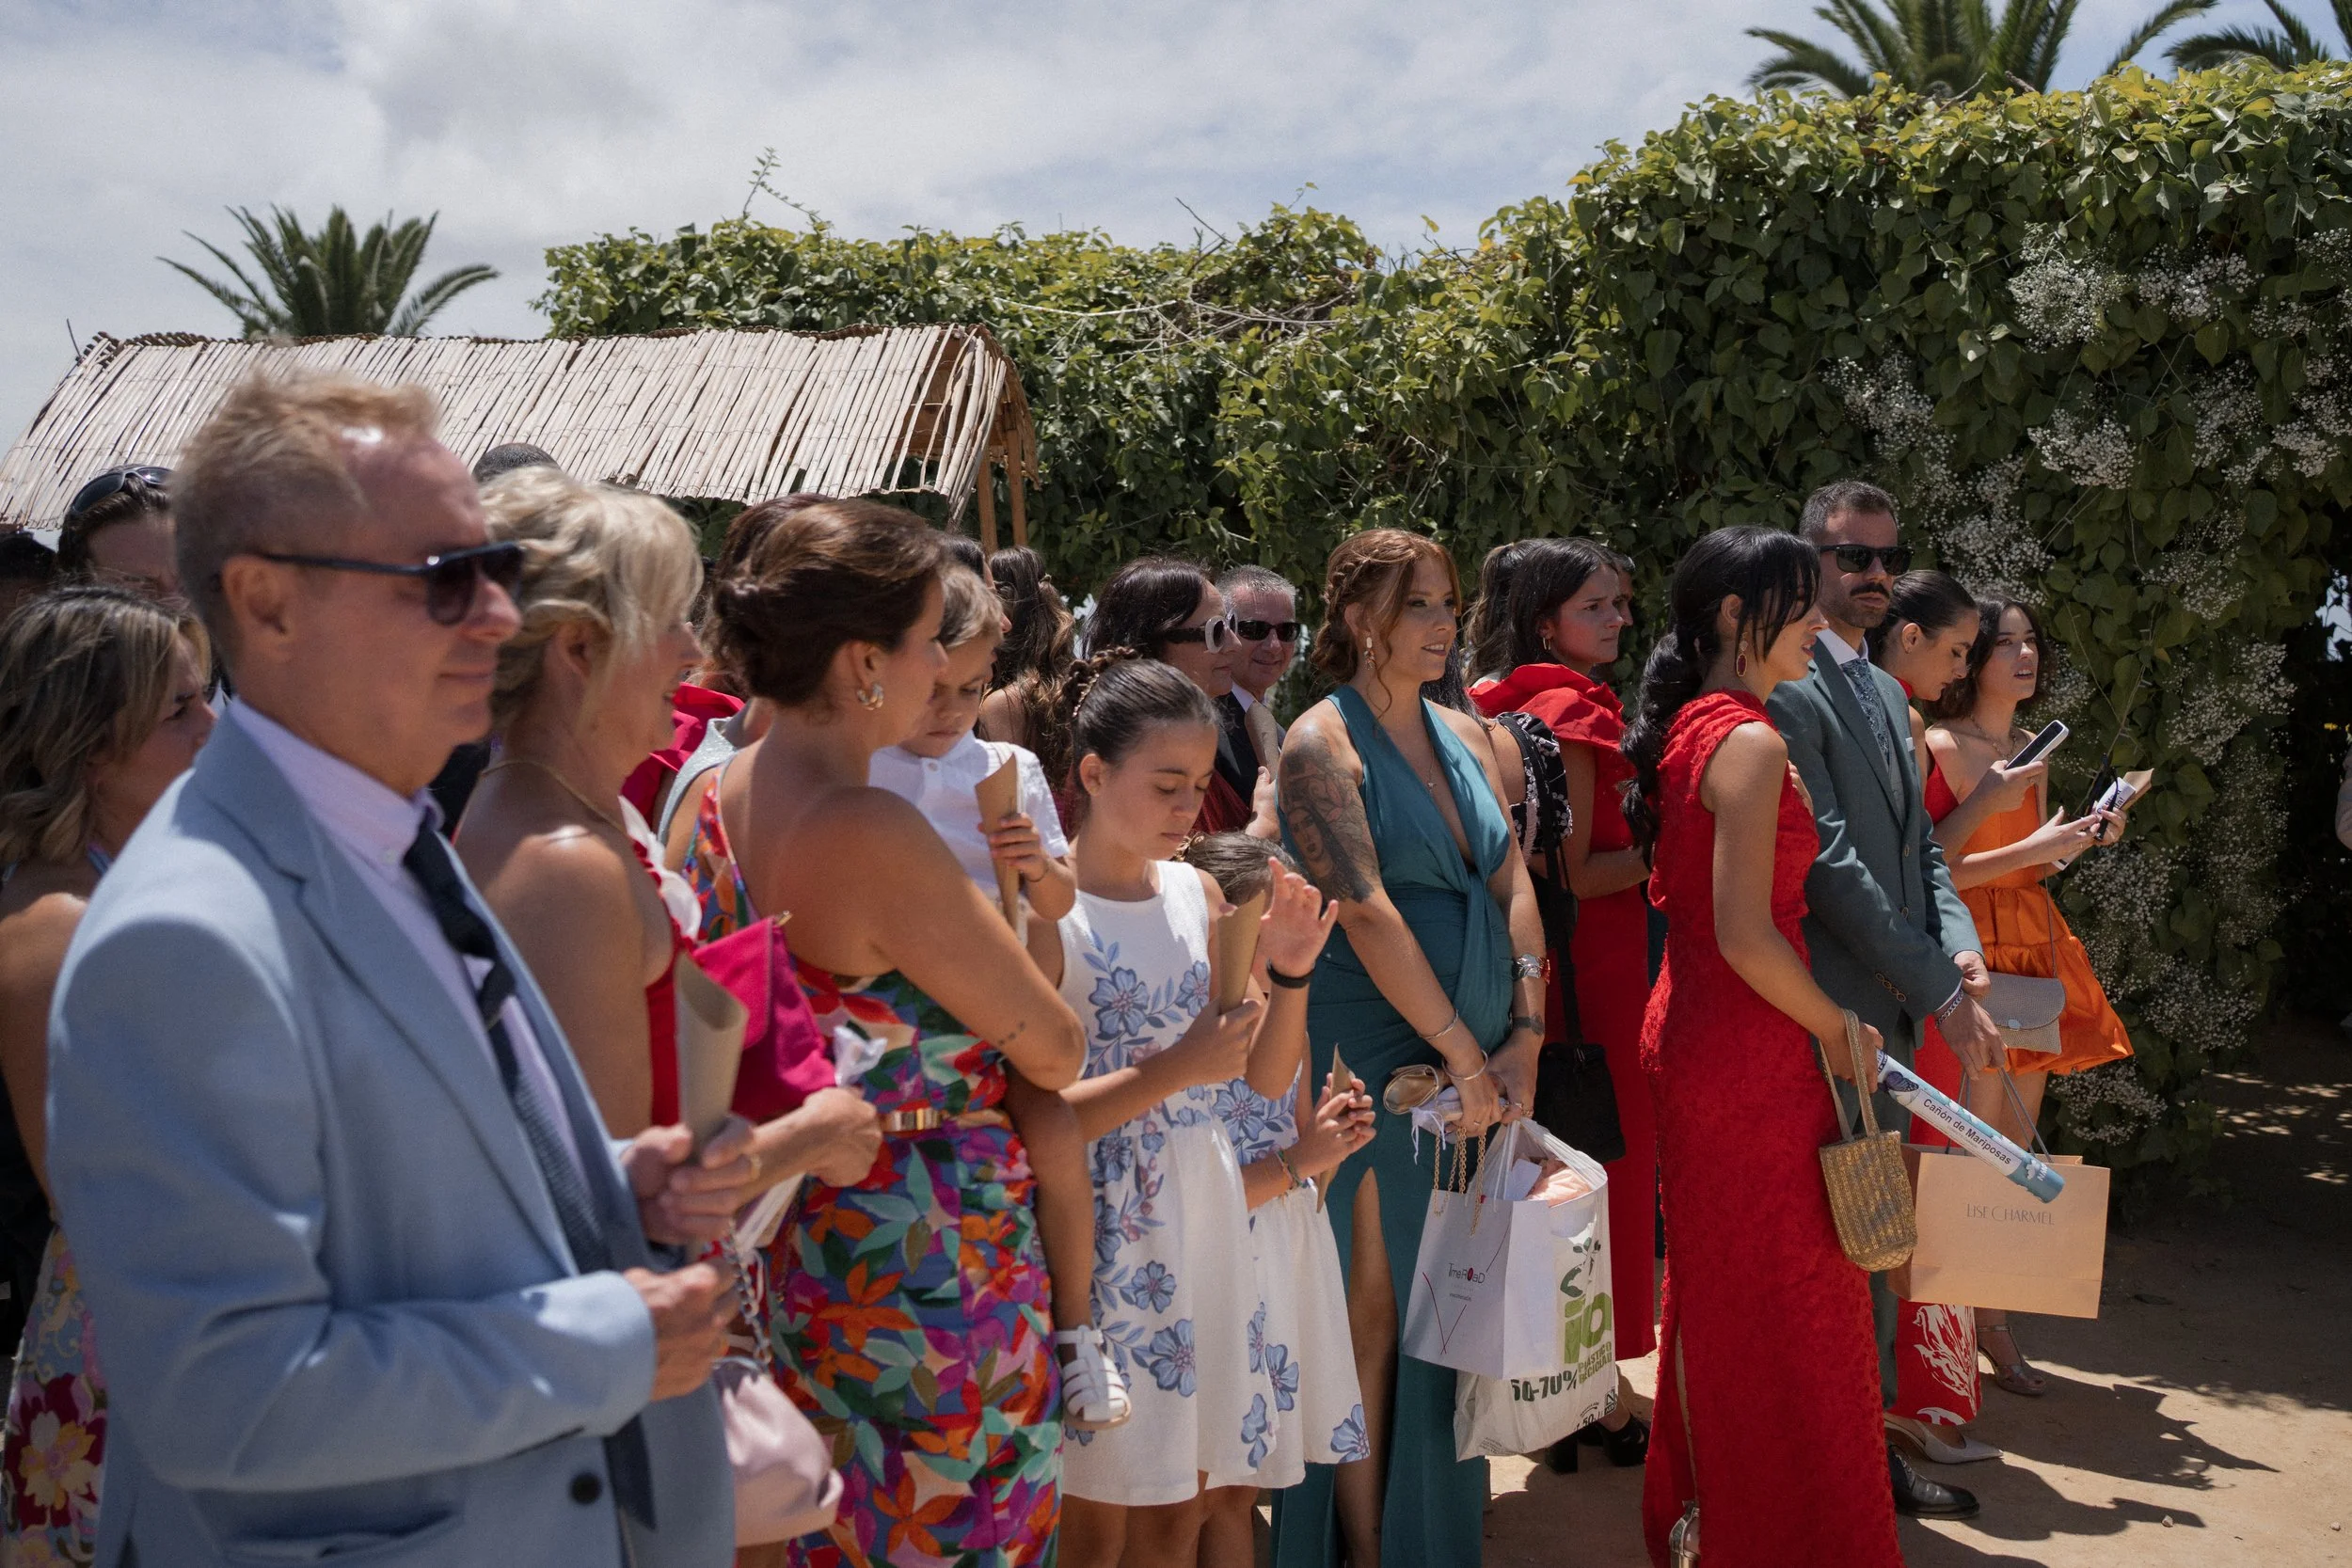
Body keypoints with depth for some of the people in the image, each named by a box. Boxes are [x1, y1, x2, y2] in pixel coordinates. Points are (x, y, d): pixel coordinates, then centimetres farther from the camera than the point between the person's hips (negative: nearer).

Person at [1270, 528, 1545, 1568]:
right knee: (1376, 1311, 4)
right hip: (1377, 1061, -6)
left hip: (1480, 1064, 7)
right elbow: (1366, 911, -18)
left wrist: (1525, 1037, -4)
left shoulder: (1462, 735, 11)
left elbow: (1511, 885, 6)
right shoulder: (1323, 743, -10)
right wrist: (1466, 1058, -18)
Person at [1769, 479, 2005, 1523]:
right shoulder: (1783, 688, -13)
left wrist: (1961, 946, -1)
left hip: (1893, 1010, 9)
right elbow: (1829, 860, -19)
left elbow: (1917, 844, 18)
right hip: (1823, 1014, -9)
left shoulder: (1884, 690, 18)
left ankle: (1870, 1444, 30)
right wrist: (1939, 990, -15)